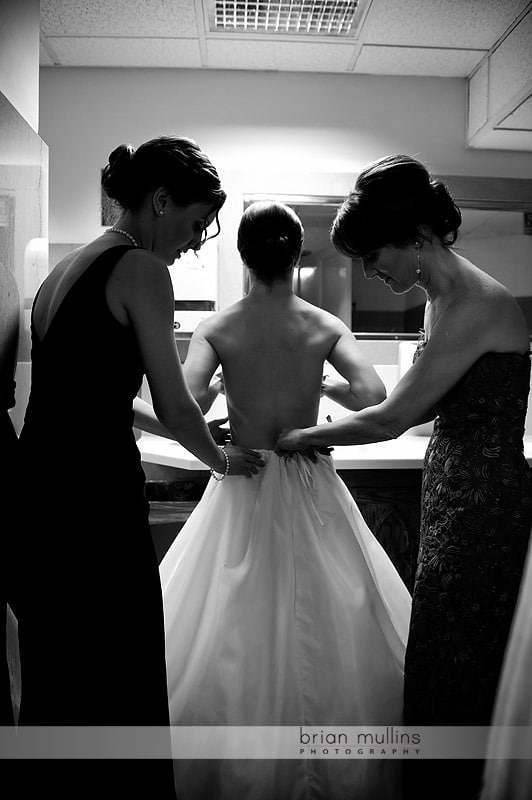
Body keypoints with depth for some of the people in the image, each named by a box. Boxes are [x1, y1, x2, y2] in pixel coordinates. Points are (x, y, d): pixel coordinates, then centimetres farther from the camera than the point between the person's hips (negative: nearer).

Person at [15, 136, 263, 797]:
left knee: (54, 681, 22)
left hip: (35, 490, 9)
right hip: (93, 496, -9)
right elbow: (174, 409, -9)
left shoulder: (67, 267, 17)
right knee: (119, 689, 7)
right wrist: (221, 458, 10)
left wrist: (183, 421, 30)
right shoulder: (141, 269, -9)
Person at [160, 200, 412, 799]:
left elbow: (185, 405, -19)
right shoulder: (326, 326, -4)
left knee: (238, 633, 13)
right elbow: (372, 395, -15)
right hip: (312, 488, 1)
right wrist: (319, 387, 4)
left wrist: (226, 388, 3)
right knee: (325, 628, 15)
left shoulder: (217, 328, -6)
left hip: (244, 490, 0)